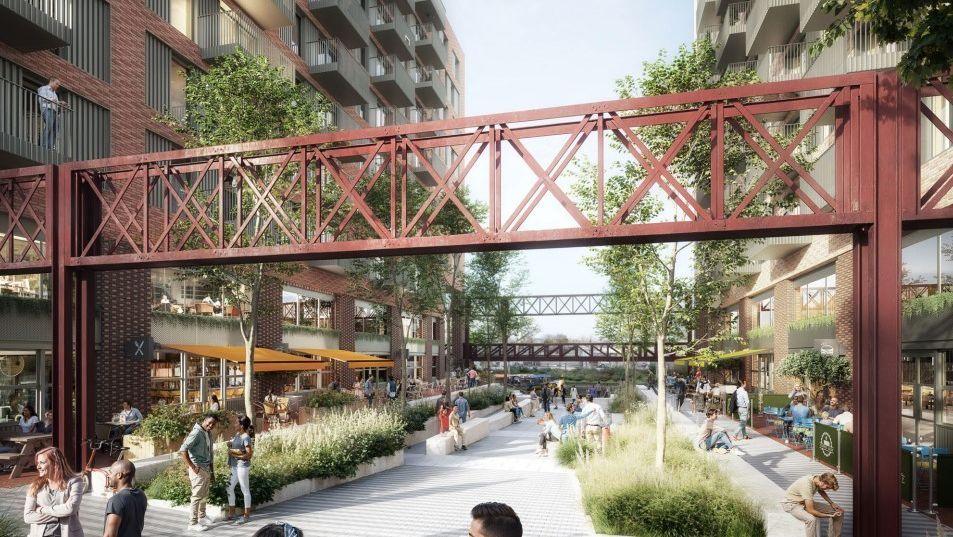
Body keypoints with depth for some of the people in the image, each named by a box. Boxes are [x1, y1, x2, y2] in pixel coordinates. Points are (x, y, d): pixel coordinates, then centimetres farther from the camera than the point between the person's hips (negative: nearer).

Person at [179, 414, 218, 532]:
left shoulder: (209, 434, 11)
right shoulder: (196, 433, -16)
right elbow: (182, 450, -25)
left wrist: (212, 472, 19)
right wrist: (193, 467, -22)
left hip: (206, 469, 8)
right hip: (198, 470, -8)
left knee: (204, 496, 18)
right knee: (197, 497, -3)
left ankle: (201, 517, 32)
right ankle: (193, 523, 5)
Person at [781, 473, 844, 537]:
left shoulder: (816, 479, -10)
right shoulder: (807, 485, -35)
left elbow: (821, 491, 18)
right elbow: (811, 511, -34)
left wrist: (831, 503, 5)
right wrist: (830, 516, -25)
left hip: (804, 502, 9)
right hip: (791, 504, -9)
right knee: (812, 519, -39)